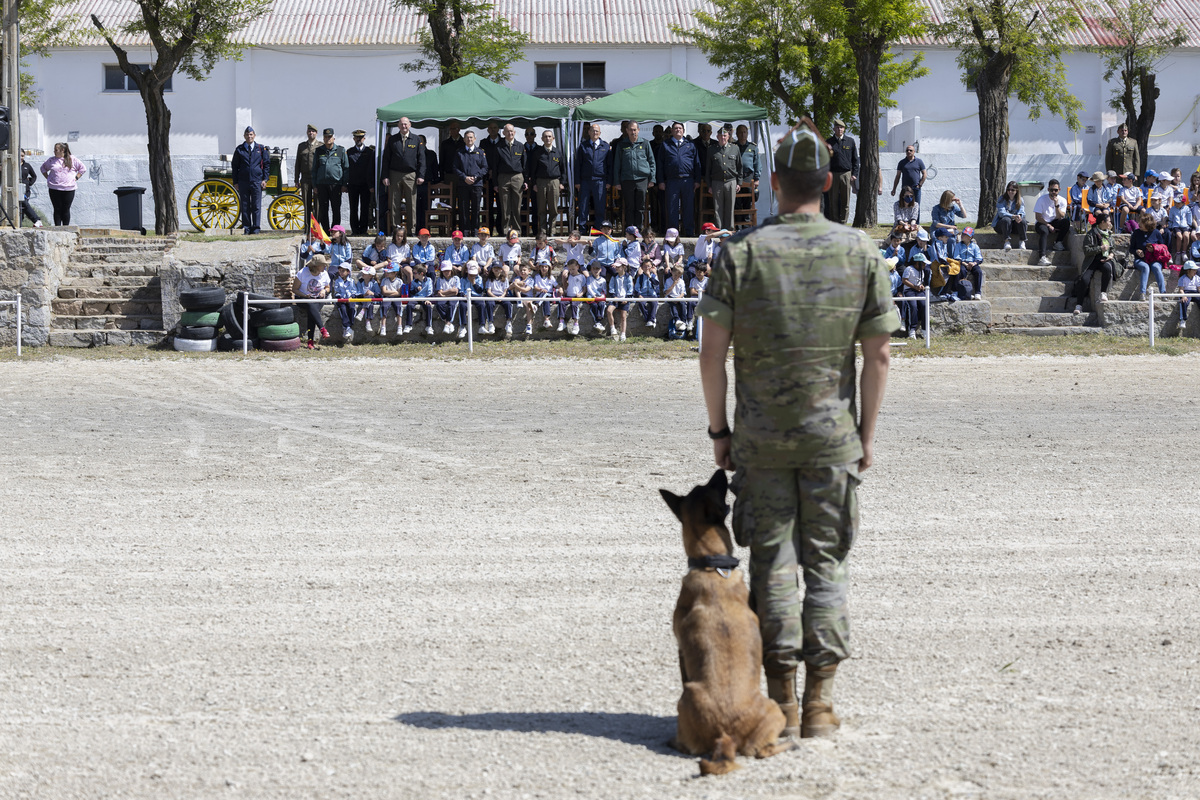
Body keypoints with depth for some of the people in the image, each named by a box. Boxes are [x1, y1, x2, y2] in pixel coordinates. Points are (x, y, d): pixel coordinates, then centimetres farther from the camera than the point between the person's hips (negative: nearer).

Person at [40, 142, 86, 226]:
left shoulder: (72, 159, 4)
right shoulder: (51, 160, 8)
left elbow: (83, 168, 11)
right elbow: (43, 168, 23)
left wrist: (76, 178, 2)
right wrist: (47, 178, 10)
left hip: (68, 189, -1)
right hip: (54, 189, 1)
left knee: (66, 210, 0)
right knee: (57, 209, 0)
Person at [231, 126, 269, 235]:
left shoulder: (261, 149, 8)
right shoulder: (239, 149, 9)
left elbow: (267, 164, 9)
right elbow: (235, 166, 10)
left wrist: (265, 179, 0)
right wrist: (235, 182, 4)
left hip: (257, 181, -1)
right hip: (243, 181, 1)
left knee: (256, 206, -3)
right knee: (245, 206, 2)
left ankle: (255, 227, 2)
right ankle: (246, 228, 7)